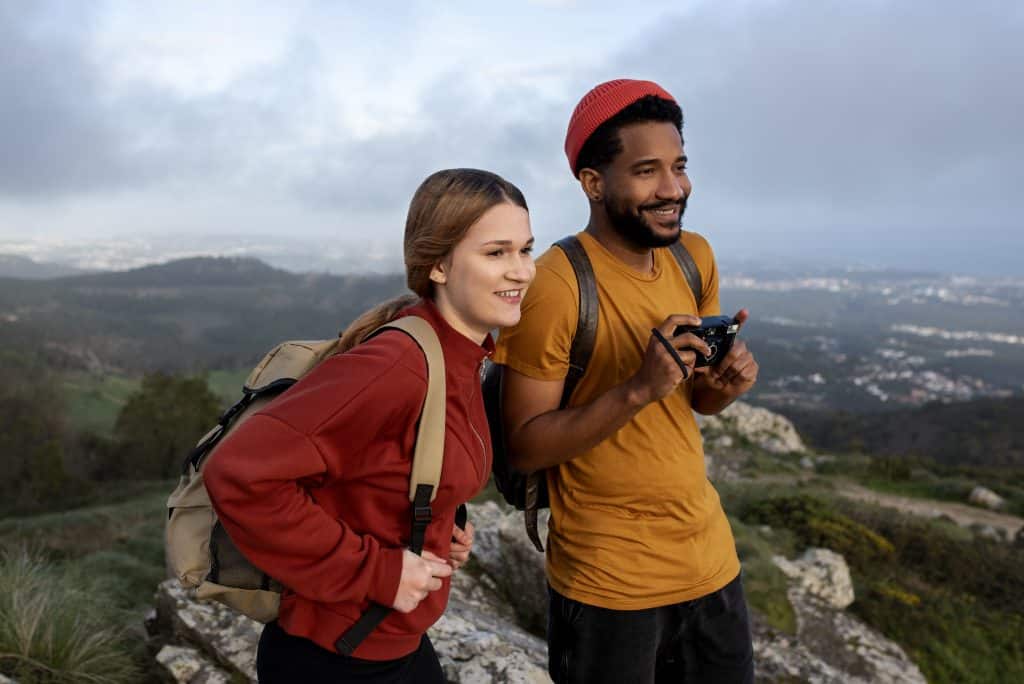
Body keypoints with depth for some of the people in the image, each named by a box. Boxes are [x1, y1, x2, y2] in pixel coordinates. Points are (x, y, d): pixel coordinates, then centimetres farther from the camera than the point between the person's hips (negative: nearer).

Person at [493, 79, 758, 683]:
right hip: (607, 585, -6)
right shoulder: (554, 286, -20)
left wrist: (726, 384, -12)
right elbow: (523, 447, -17)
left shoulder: (695, 257, 0)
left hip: (710, 558, 6)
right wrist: (638, 389, -29)